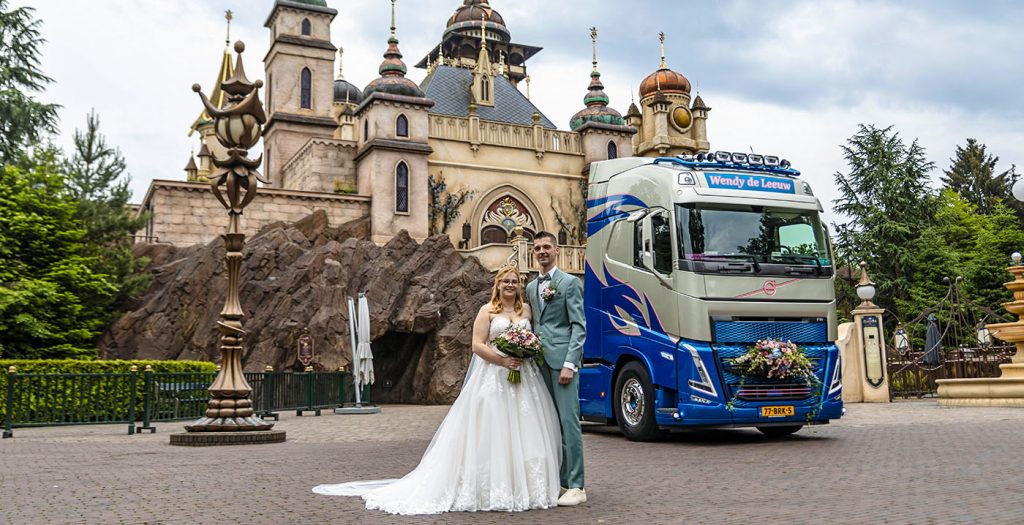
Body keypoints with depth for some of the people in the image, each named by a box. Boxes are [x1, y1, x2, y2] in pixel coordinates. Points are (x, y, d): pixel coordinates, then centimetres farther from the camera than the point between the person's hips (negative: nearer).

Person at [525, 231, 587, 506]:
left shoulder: (570, 282, -1)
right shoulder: (531, 287, 18)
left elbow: (579, 326, -7)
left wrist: (569, 363, -15)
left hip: (562, 360, -6)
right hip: (539, 361, 6)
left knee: (568, 421, -8)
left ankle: (576, 486, -3)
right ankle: (560, 480, 14)